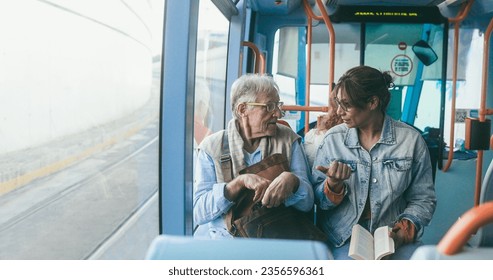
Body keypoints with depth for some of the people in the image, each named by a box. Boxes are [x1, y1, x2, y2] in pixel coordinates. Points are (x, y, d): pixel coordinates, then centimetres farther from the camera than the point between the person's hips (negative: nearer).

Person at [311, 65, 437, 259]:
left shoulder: (411, 139, -1)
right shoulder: (333, 139, 2)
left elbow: (423, 199, 5)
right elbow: (318, 200, 7)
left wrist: (403, 231, -12)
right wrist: (334, 183, -15)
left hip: (395, 235, 1)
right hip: (345, 237, -1)